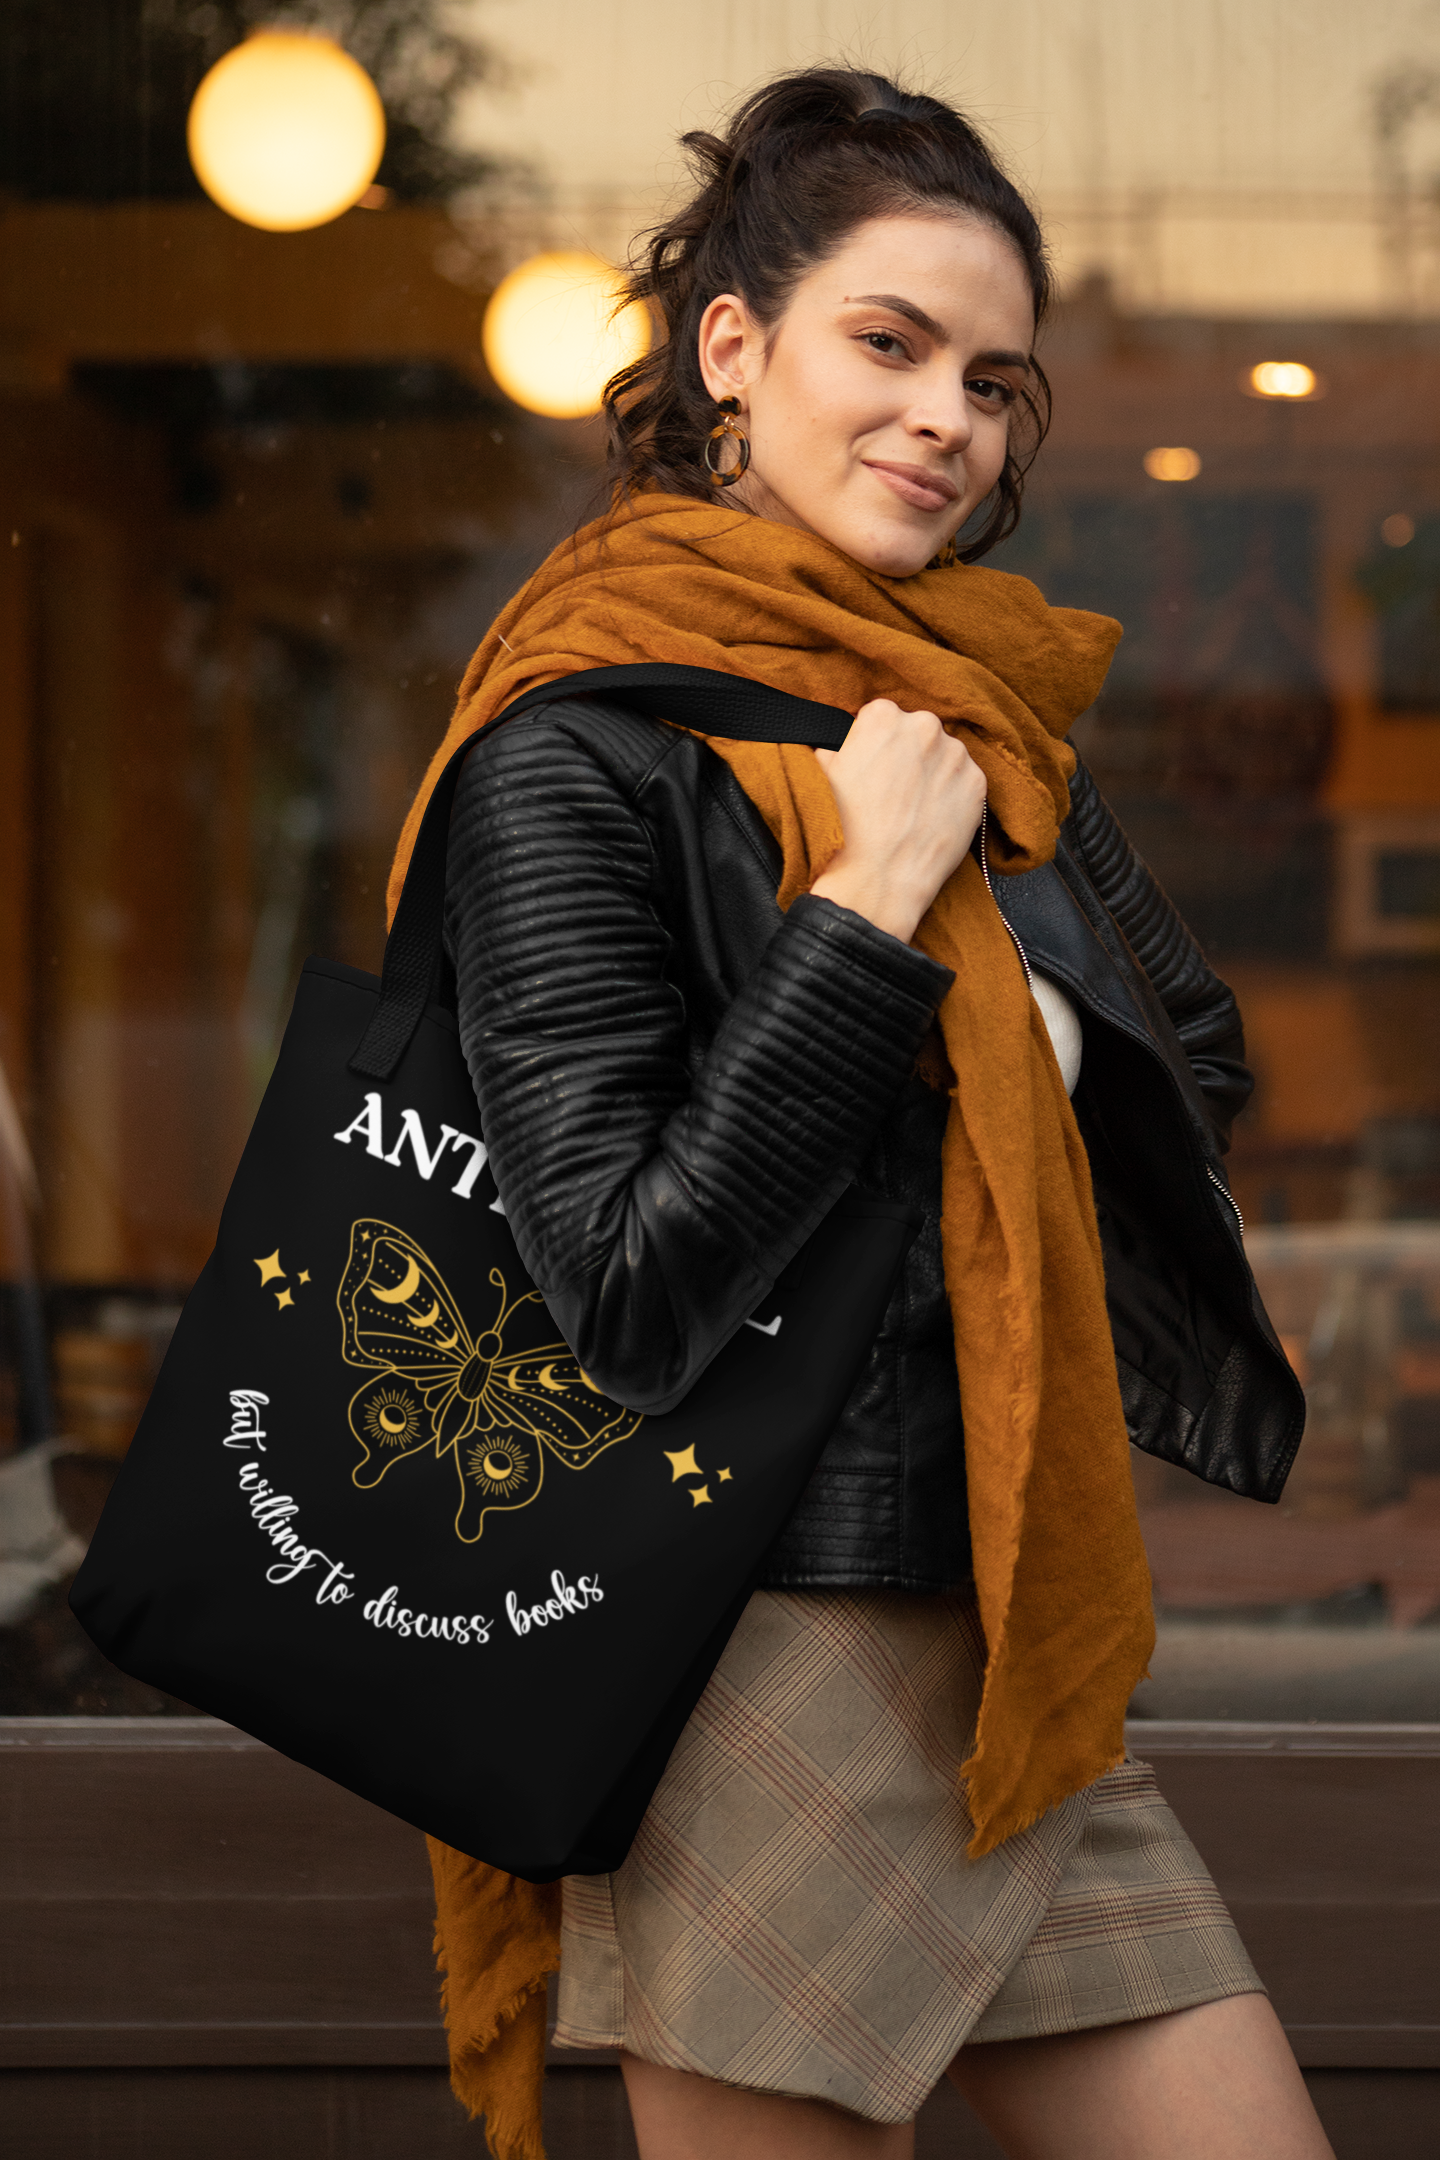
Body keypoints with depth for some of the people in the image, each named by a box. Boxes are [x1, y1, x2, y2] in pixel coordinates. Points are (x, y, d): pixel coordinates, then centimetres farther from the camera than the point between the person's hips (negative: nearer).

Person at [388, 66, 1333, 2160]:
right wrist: (870, 907, -17)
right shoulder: (579, 749, -10)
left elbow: (1195, 1065, 23)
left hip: (1021, 1656, 8)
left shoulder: (981, 712, 12)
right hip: (769, 1669, -7)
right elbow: (630, 1290, -18)